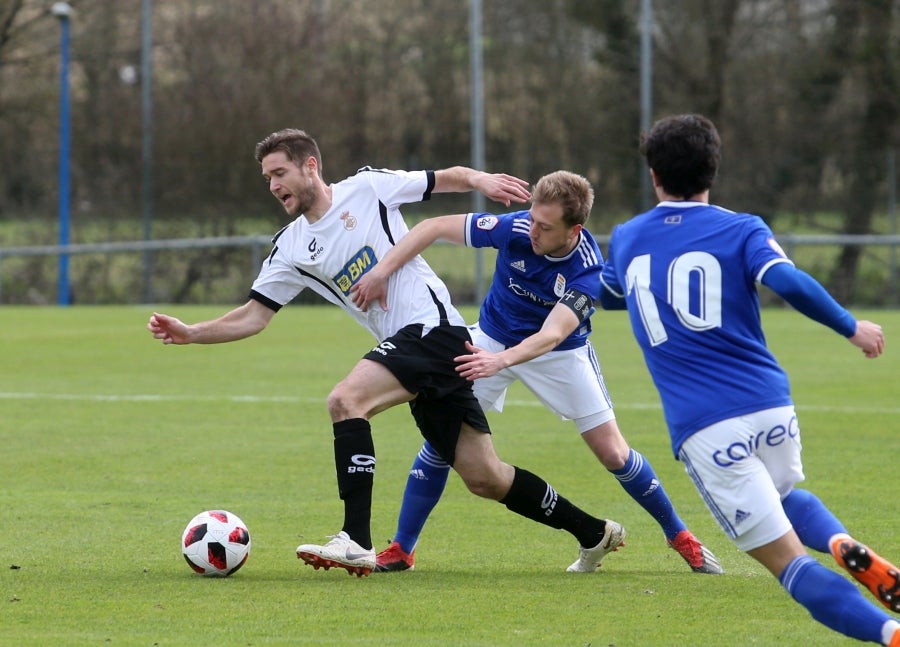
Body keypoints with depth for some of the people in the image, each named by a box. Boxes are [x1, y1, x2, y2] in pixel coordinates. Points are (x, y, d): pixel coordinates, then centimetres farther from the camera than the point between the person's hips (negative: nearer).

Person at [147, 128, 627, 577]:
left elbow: (446, 179, 6)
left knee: (345, 400, -25)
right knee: (484, 478, 5)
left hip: (434, 328, -7)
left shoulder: (367, 188, -1)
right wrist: (190, 333, -1)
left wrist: (479, 179, -15)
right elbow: (254, 316, 12)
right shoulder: (291, 248, 13)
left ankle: (356, 542, -28)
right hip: (406, 347, 7)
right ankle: (592, 532, 21)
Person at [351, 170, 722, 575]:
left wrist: (500, 360, -60)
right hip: (491, 340, 2)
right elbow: (435, 227, -19)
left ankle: (678, 535, 18)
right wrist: (381, 272, -28)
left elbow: (551, 335, -43)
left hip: (561, 354, -1)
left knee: (613, 454, -3)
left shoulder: (588, 271, -31)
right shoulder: (514, 228, -28)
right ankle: (401, 549, 1)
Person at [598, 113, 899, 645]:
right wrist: (852, 327, -4)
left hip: (702, 430, -1)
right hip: (771, 407, 1)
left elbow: (608, 295, 34)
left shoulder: (625, 240, 12)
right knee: (787, 495, 33)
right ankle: (847, 547, 0)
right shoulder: (740, 230, 3)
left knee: (788, 558, -3)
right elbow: (789, 282, -16)